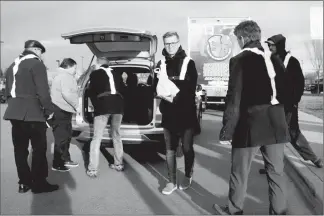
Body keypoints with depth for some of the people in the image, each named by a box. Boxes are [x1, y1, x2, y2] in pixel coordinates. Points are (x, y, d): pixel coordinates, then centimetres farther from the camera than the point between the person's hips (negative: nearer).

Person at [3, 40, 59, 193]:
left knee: (20, 149, 11)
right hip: (32, 113, -8)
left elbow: (8, 91, 18)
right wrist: (49, 109, -6)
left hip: (15, 113, 8)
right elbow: (43, 90, -15)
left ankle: (24, 182, 19)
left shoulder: (13, 66, 17)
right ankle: (39, 183, 5)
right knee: (39, 148, 0)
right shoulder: (36, 63, -7)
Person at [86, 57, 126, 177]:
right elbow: (122, 89, 17)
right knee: (116, 135, 19)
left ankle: (93, 169, 1)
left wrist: (95, 105, 17)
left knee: (96, 138, 3)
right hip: (118, 104, 4)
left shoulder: (95, 73, 9)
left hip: (103, 105, -4)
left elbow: (91, 92, 6)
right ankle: (118, 164, 26)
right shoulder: (117, 74, 20)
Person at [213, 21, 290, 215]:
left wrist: (227, 130, -8)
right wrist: (283, 120, 19)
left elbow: (234, 99, -13)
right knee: (276, 172, 15)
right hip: (276, 124, 5)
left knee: (239, 172, 11)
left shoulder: (239, 60, -8)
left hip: (251, 124, -5)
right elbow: (284, 91, 10)